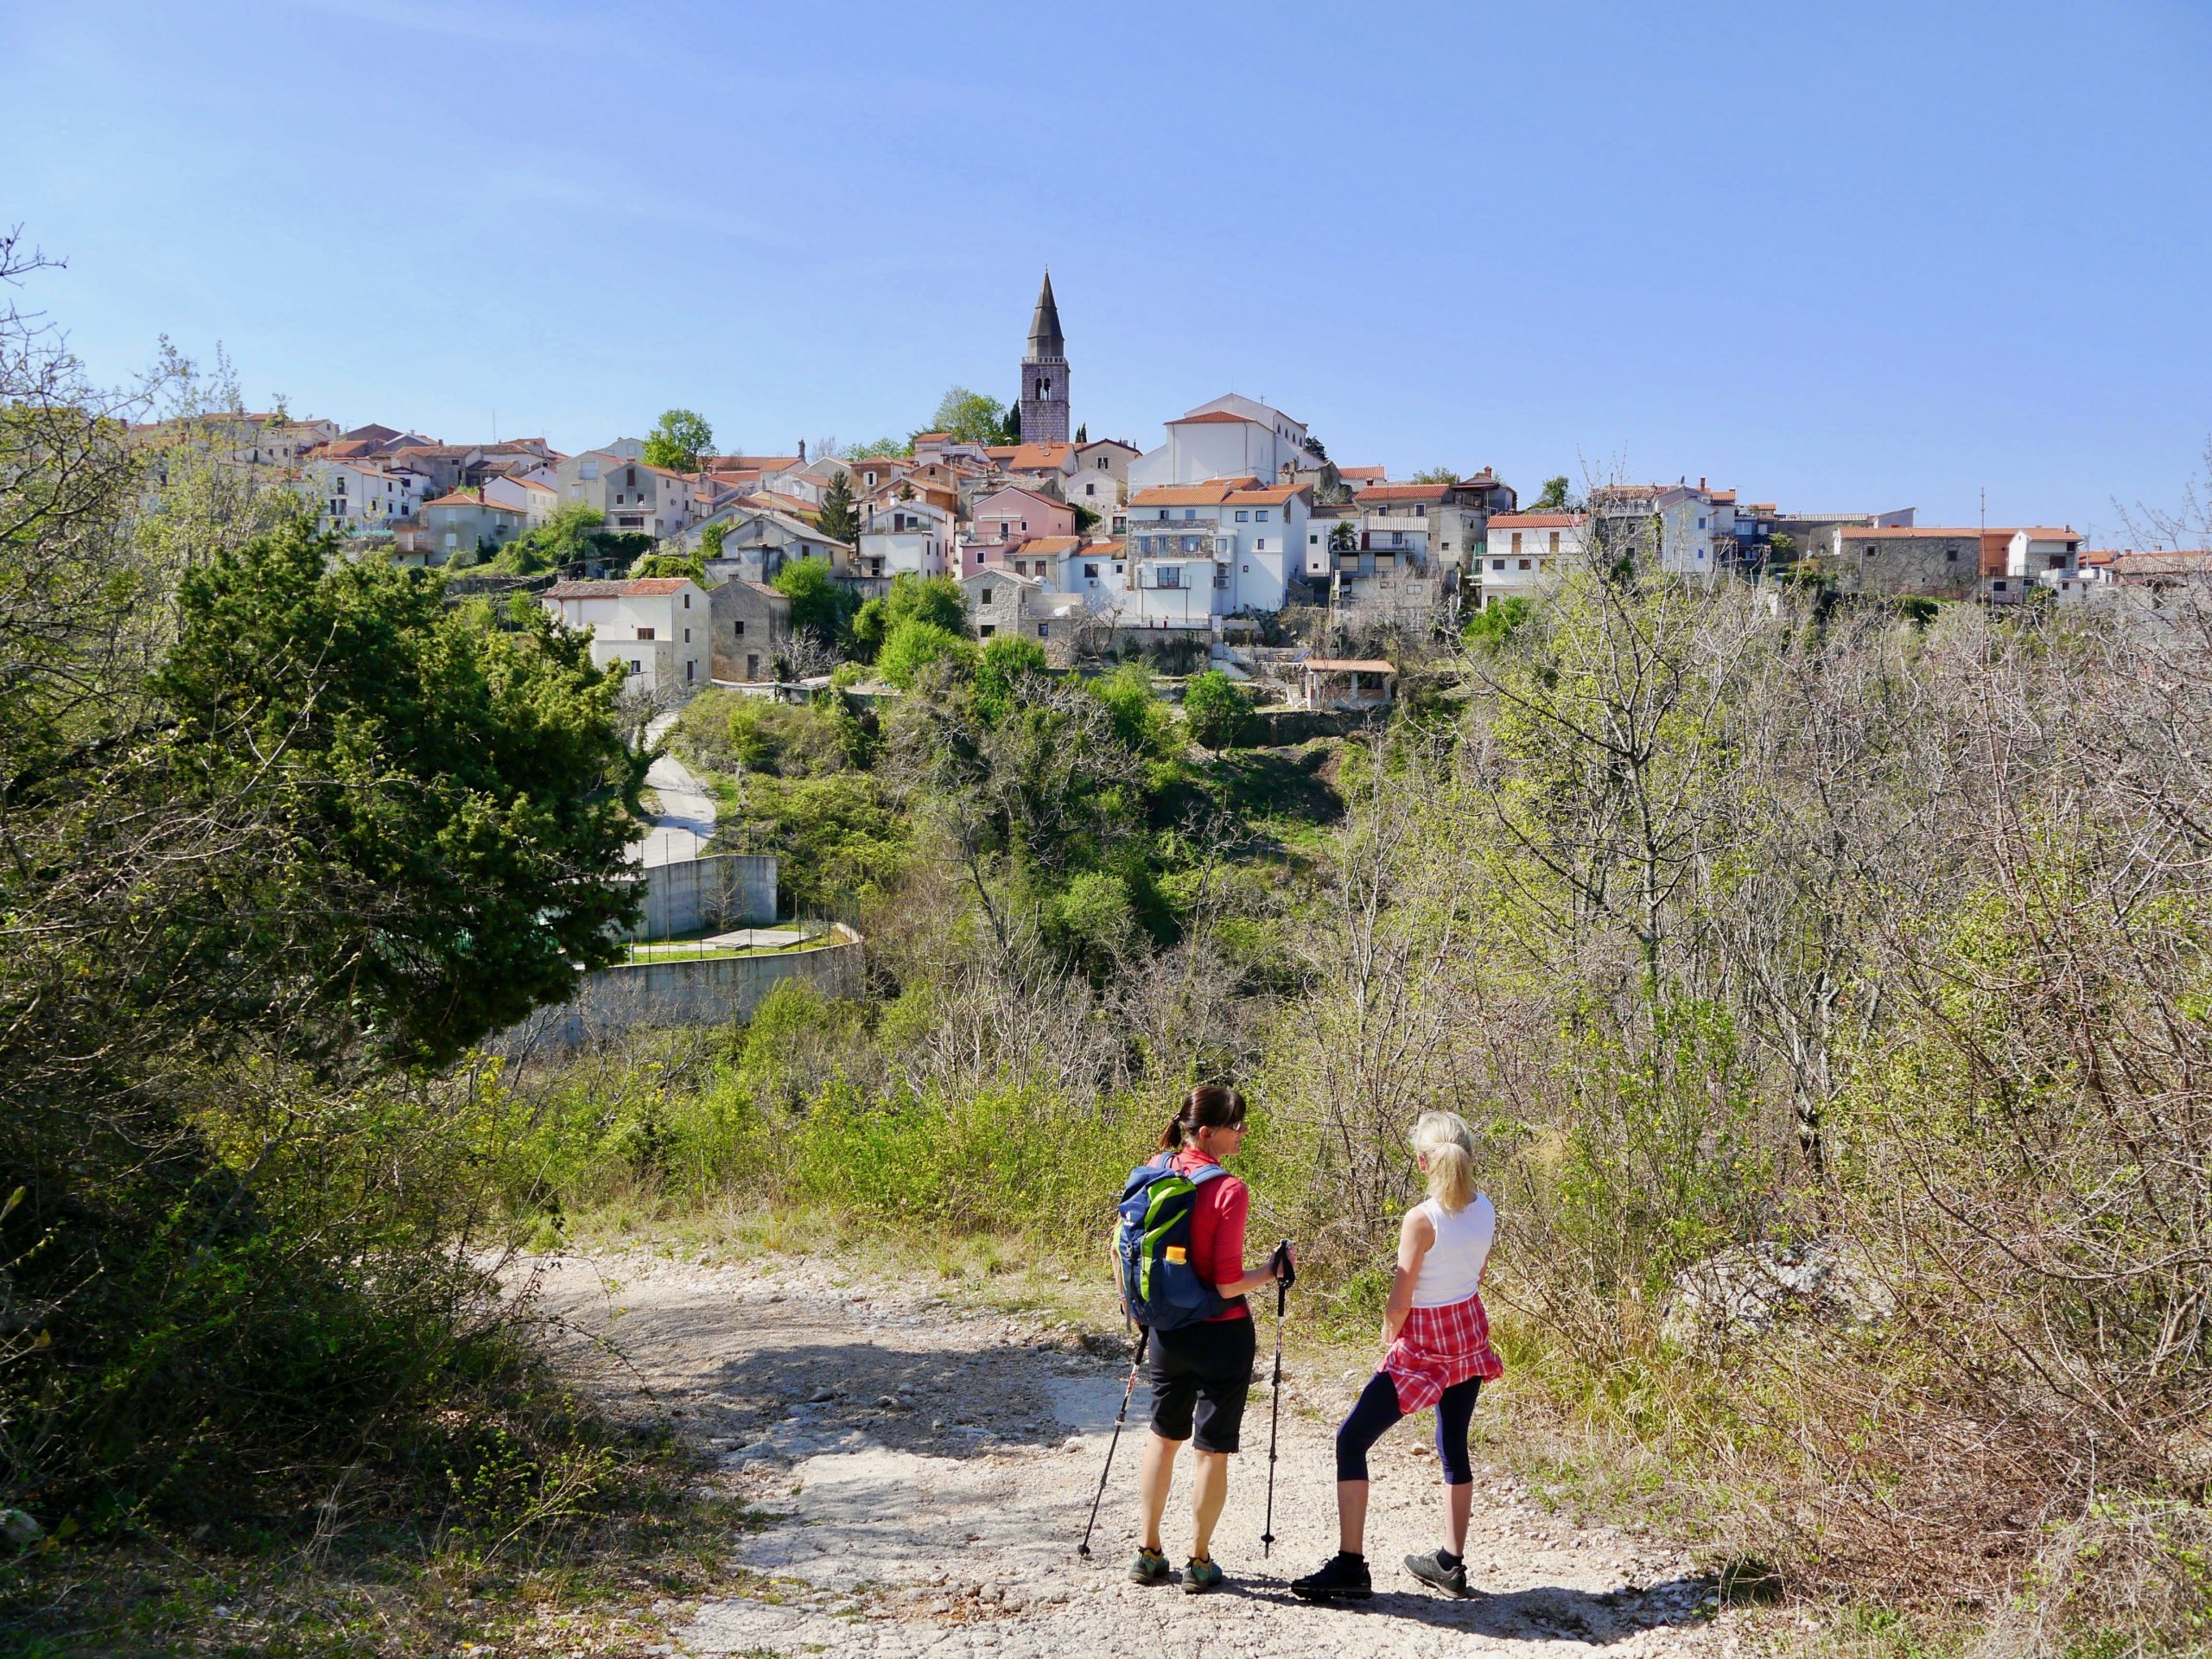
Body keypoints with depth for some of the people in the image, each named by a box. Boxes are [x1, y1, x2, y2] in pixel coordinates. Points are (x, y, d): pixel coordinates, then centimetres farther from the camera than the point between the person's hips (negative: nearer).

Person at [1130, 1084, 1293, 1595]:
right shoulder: (1229, 1191, -20)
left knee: (1165, 1436, 22)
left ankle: (1149, 1554, 28)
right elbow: (1227, 1285, -21)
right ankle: (1199, 1563, 19)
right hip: (1220, 1335, -6)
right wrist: (1272, 1270, -4)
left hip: (1167, 1330, 6)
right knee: (1213, 1449, 9)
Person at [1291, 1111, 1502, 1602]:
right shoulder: (1485, 1211, -3)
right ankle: (1451, 1563, 25)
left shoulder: (1422, 1220, -22)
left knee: (1352, 1439, -3)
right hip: (1471, 1333, 7)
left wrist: (1388, 1339, 2)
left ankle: (1350, 1566, -7)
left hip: (1424, 1344, -7)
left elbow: (1399, 1303, -17)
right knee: (1453, 1446, 18)